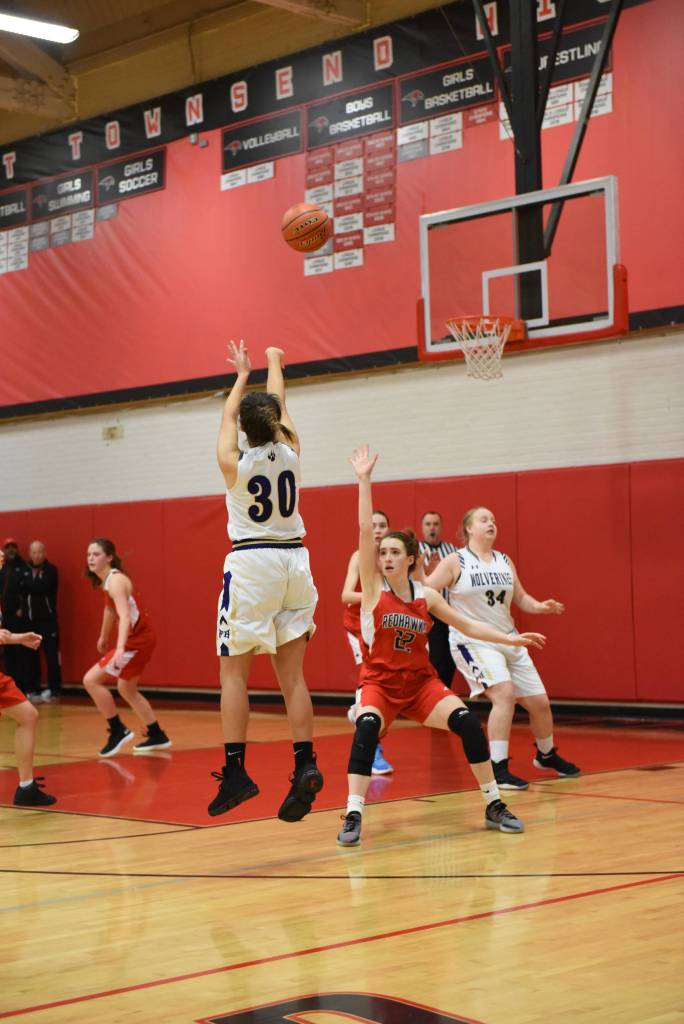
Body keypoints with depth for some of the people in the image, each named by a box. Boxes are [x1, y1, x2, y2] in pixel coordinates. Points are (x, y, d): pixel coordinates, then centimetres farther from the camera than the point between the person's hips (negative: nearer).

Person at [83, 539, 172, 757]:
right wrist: (103, 637, 39)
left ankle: (118, 731, -4)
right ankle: (157, 736, 31)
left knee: (91, 680, -12)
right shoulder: (105, 581, 10)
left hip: (137, 640, -10)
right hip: (138, 639, 10)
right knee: (126, 688, 23)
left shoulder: (115, 581, -19)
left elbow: (125, 616, -32)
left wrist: (120, 648, -44)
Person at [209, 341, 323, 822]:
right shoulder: (290, 452, 0)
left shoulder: (233, 462, -7)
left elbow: (229, 414, 13)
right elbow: (279, 402, 19)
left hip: (250, 565, -3)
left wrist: (242, 375, 31)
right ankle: (305, 765, -4)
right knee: (292, 674, 6)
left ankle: (235, 771, -4)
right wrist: (275, 364, 37)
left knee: (234, 672, 2)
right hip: (293, 562, 4)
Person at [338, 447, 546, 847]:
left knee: (467, 721, -17)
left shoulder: (426, 595, 2)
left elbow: (467, 624, 11)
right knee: (367, 727, -33)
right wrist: (364, 479, -20)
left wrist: (511, 638, 4)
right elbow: (365, 530, -15)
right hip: (380, 682, -3)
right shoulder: (374, 586, -7)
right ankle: (353, 817, -27)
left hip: (421, 681, 3)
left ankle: (495, 806, -1)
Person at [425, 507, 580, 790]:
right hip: (473, 642, -6)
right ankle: (498, 770, -19)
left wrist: (541, 607, -1)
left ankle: (547, 755, 37)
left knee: (539, 701, 9)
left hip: (508, 640, 6)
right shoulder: (456, 562, -6)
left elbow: (520, 598, 17)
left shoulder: (504, 561, 10)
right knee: (505, 694, -27)